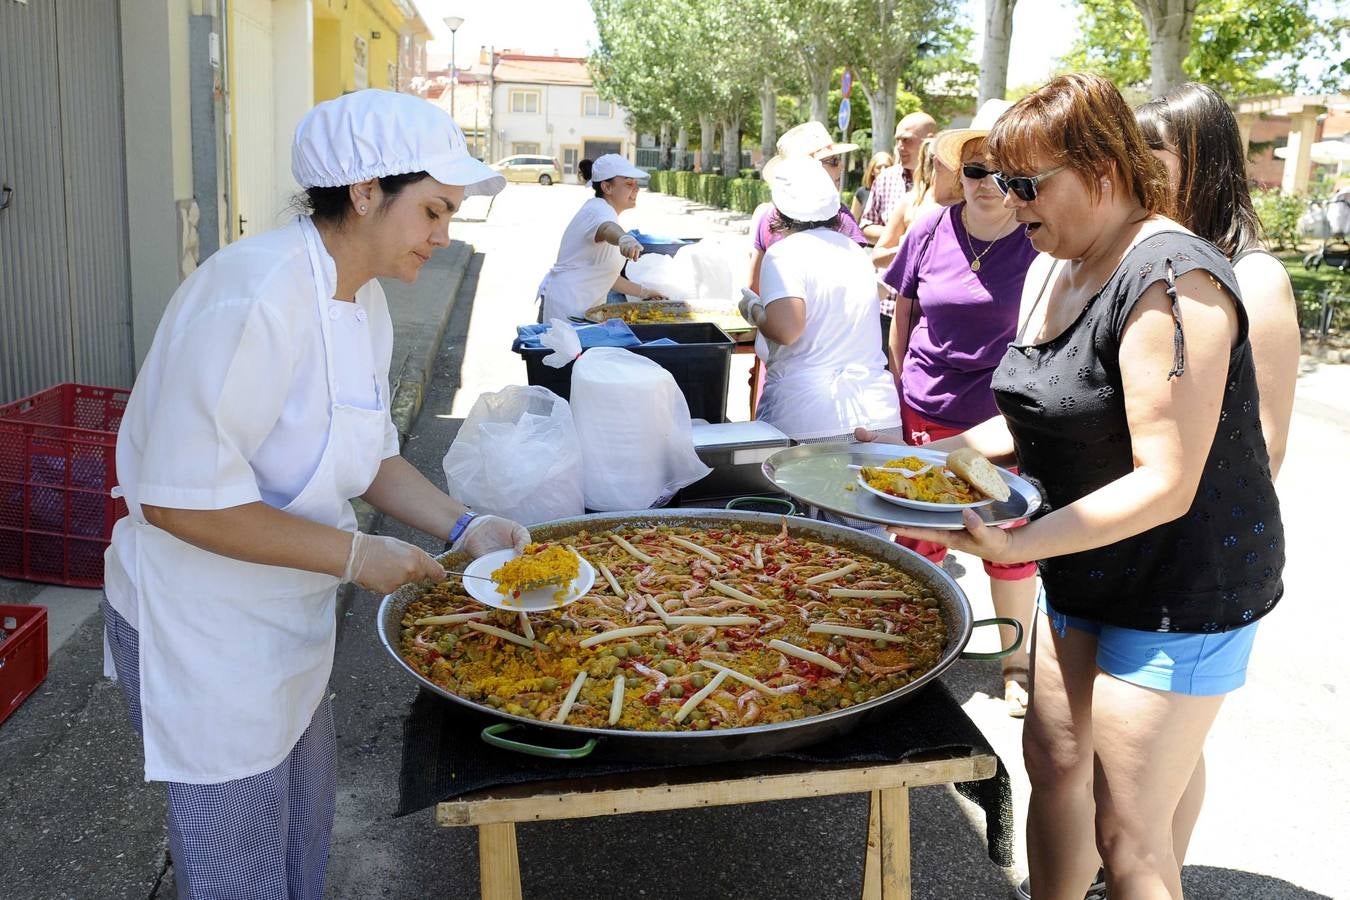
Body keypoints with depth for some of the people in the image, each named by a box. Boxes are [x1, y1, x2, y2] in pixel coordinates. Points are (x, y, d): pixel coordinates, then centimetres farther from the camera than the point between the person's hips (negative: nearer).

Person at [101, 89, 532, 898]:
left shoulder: (364, 299, 1)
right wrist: (354, 554, -25)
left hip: (291, 616, 9)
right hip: (205, 634, -9)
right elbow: (179, 498, -30)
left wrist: (462, 527, -3)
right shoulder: (254, 299, -30)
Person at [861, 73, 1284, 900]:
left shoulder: (1170, 283, -24)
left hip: (1183, 592, -8)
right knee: (1054, 762, 17)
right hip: (1083, 574, 9)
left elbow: (1165, 485, -28)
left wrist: (1018, 544, -33)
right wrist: (932, 456, 1)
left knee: (1128, 833, -1)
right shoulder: (1049, 271, 5)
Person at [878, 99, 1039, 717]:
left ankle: (1016, 661, 26)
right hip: (927, 410, 2)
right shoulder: (931, 231, 0)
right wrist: (902, 386, 12)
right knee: (920, 536, 12)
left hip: (1006, 416, -2)